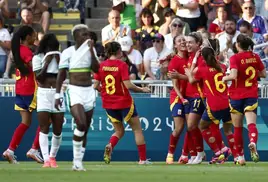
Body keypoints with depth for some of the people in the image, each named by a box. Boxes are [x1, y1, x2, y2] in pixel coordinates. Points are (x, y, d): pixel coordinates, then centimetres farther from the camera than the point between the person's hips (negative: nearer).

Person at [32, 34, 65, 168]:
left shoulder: (60, 56, 6)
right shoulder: (38, 58, -2)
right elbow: (38, 77, -9)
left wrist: (58, 60, -9)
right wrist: (47, 62, -13)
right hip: (44, 93, -3)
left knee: (58, 129, 4)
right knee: (44, 128, -9)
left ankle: (53, 157, 22)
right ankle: (46, 159, -13)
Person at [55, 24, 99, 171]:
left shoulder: (89, 50, 8)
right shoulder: (68, 52, -3)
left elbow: (96, 69, -6)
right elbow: (61, 76, -1)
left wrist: (92, 50, -12)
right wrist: (57, 95, -5)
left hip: (89, 91, 5)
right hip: (74, 91, -5)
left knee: (85, 129, 5)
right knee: (81, 124, -23)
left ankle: (78, 163, 12)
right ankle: (77, 158, -9)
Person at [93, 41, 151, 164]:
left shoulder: (101, 66, -1)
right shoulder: (122, 65, -13)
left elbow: (96, 86, -1)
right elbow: (128, 85, -19)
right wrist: (142, 90, -4)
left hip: (108, 103, 4)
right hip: (124, 102, -4)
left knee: (119, 131, 19)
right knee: (137, 130, 11)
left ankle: (110, 146, -11)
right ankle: (143, 159, 10)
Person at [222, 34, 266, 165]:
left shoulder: (235, 58, -10)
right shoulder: (255, 57, 3)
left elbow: (233, 75, -22)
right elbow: (263, 74, 11)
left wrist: (224, 78, -4)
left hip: (237, 95, -2)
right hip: (252, 95, 2)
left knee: (237, 128, 11)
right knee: (251, 124, -10)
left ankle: (240, 157, 14)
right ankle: (253, 143, -42)